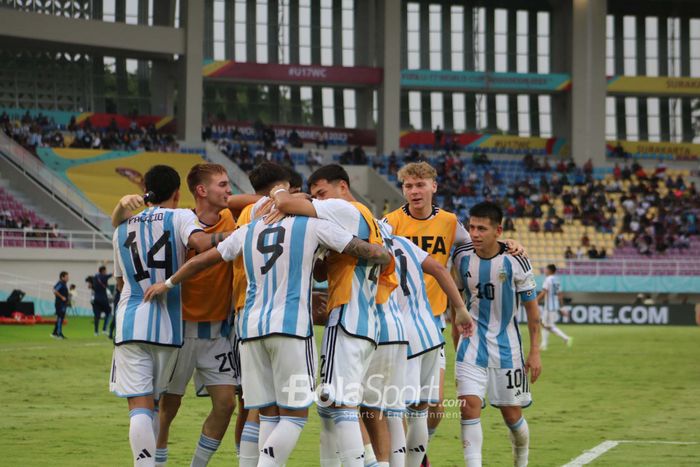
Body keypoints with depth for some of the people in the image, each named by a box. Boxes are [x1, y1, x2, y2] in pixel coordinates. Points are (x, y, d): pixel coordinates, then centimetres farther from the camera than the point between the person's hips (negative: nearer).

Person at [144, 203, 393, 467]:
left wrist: (168, 284, 42)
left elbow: (200, 261, 25)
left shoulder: (247, 231, 15)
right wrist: (385, 257, 26)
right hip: (292, 326, -5)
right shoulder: (311, 225, 3)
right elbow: (372, 253, 3)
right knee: (295, 415, -1)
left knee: (269, 415, 9)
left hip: (252, 326, 5)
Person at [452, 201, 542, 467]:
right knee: (469, 405, -16)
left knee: (512, 415, 8)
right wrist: (457, 341, 15)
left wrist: (535, 352, -5)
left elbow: (532, 308, -4)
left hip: (506, 346, -1)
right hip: (472, 345, 1)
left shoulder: (515, 262, -12)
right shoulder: (461, 257, -4)